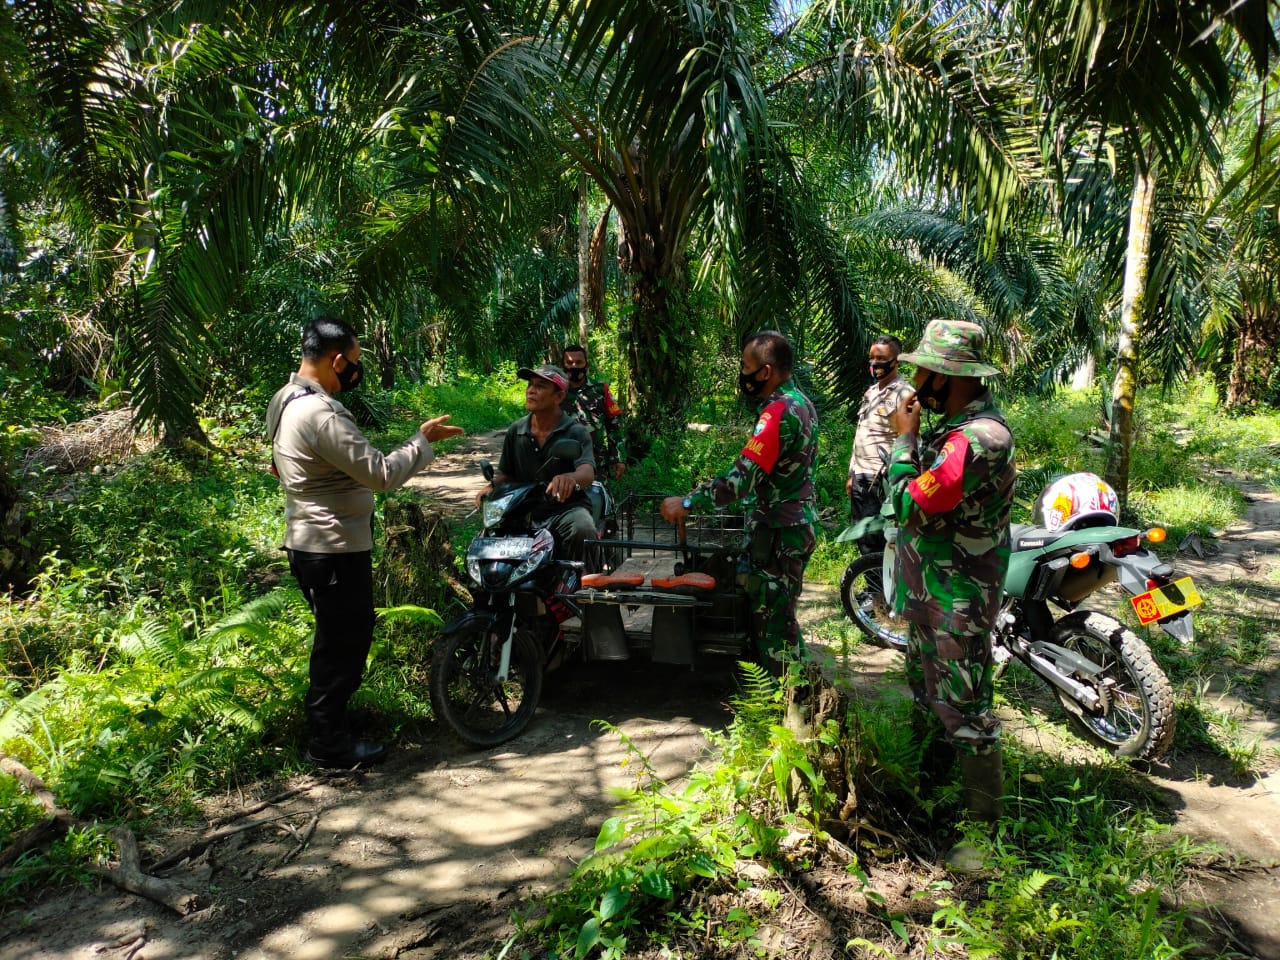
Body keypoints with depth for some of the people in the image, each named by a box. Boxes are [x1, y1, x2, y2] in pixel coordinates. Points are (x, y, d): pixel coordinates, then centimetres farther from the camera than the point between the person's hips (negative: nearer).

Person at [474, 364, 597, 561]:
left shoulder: (576, 432, -6)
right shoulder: (516, 431, 9)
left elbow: (587, 473, -23)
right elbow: (505, 473, 18)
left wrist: (571, 478, -48)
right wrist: (491, 487, -6)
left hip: (566, 507, -4)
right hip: (524, 511, 4)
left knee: (583, 530, -35)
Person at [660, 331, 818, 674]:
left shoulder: (778, 413, -23)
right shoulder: (801, 403, 9)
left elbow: (743, 478, -29)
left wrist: (686, 503, -24)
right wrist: (712, 485, 14)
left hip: (780, 530, -10)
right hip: (799, 520, 10)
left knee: (770, 617, 0)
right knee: (781, 611, 21)